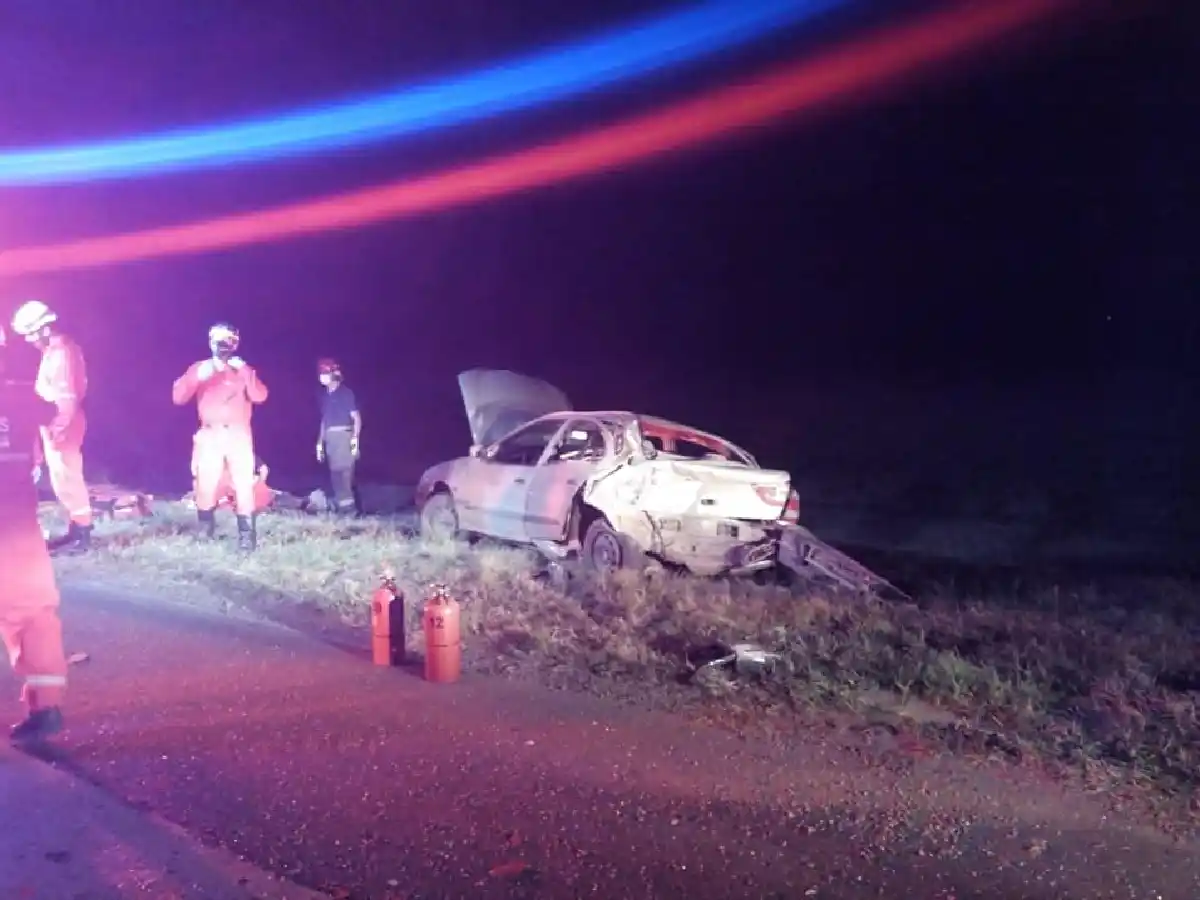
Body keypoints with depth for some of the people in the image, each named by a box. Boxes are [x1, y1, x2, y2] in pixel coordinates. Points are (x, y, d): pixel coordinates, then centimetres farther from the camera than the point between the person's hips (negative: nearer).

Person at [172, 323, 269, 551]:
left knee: (243, 483, -9)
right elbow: (178, 397, 0)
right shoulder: (198, 368, 11)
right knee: (205, 484, -6)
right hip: (209, 435, 1)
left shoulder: (244, 370, 10)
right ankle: (206, 530, 14)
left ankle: (247, 534, -7)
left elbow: (260, 397, -7)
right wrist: (197, 377, -15)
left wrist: (244, 371, -17)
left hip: (238, 434, 0)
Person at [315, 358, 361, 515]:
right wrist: (320, 442, 16)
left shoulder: (346, 392, -5)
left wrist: (355, 439, -15)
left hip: (344, 435, -7)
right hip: (330, 437, 7)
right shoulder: (325, 395, 14)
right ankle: (340, 504, 10)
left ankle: (348, 504, -10)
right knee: (335, 472, 5)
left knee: (345, 470, -12)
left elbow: (356, 417, -6)